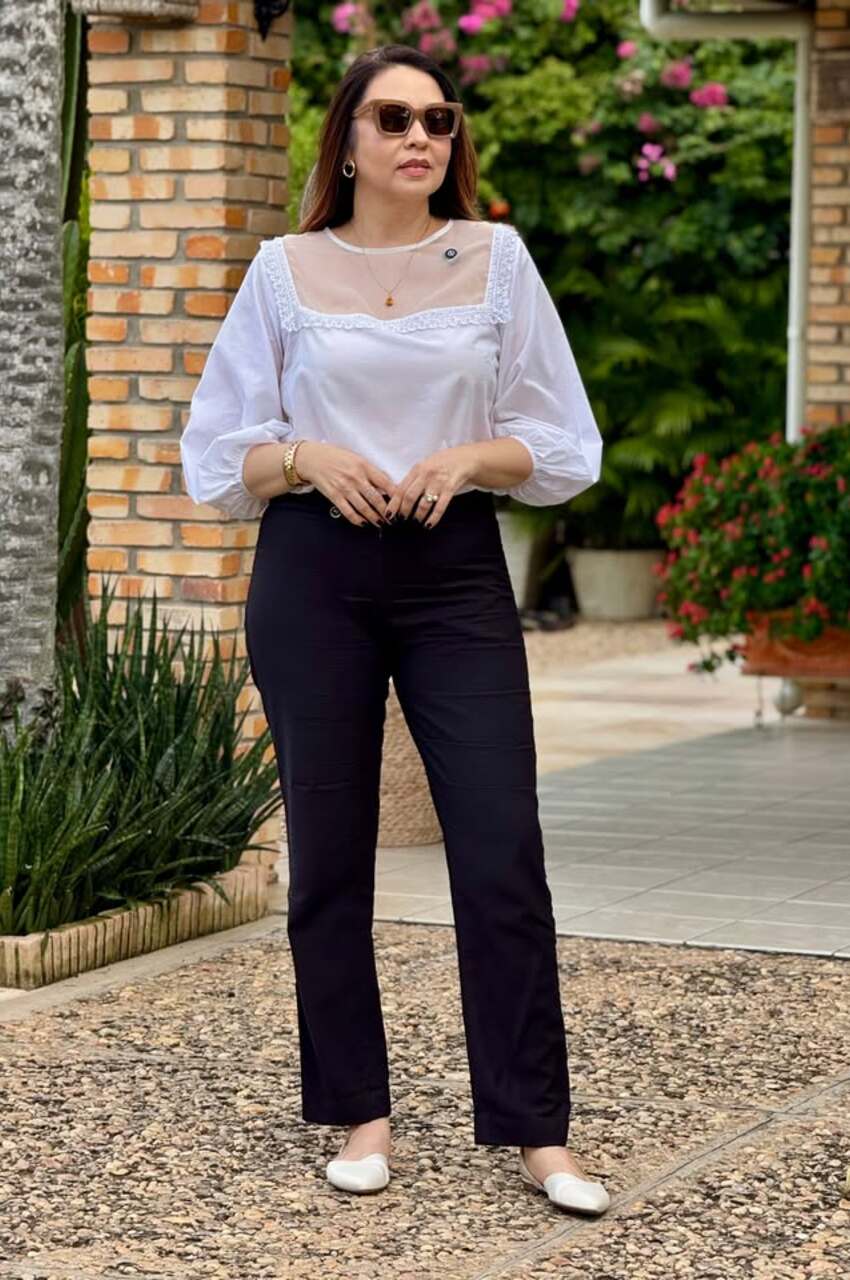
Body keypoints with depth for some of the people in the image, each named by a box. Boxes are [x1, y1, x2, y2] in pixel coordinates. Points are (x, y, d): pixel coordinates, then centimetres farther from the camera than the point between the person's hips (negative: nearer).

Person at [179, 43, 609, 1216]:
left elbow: (566, 446, 6)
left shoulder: (497, 259, 4)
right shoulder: (284, 271, 3)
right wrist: (306, 458, -14)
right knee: (331, 854, 4)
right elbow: (216, 454, 5)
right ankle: (359, 1114, 16)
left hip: (456, 571, 0)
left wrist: (469, 458, -12)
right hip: (314, 577, 0)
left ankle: (536, 1131, 1)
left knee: (502, 854, -5)